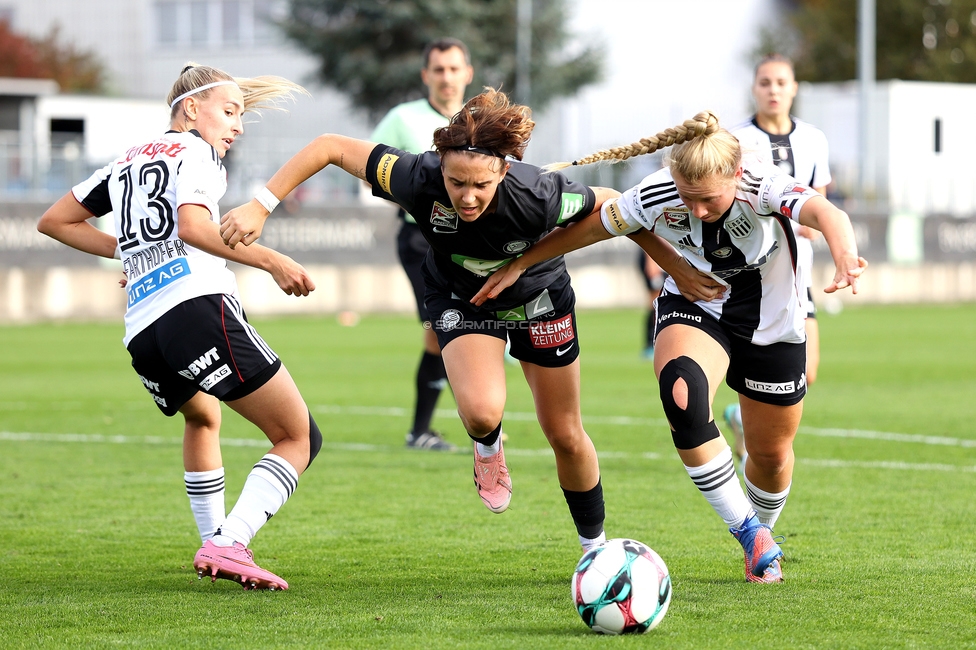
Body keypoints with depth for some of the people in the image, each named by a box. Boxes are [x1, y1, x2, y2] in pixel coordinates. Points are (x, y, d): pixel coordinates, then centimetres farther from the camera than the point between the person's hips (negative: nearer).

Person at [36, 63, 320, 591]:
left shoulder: (125, 163, 29)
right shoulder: (195, 151, 8)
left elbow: (53, 221, 34)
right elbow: (193, 226, -12)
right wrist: (270, 261, -13)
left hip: (141, 336, 8)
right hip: (198, 305, -8)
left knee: (201, 416, 38)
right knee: (299, 439, -6)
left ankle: (214, 540, 30)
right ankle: (230, 543, -23)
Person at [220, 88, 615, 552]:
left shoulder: (539, 197, -38)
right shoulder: (419, 180, -37)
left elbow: (609, 203, -18)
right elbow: (330, 147, -29)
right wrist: (260, 207, -32)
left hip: (538, 298, 0)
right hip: (460, 299, 0)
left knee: (566, 436, 9)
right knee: (481, 412, -27)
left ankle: (595, 544, 34)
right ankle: (488, 447, 11)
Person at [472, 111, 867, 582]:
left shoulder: (762, 188, -32)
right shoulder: (656, 196, -25)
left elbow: (826, 214, -52)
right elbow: (590, 226, -8)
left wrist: (845, 258, -74)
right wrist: (518, 265, -3)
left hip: (771, 323, 0)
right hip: (695, 306, 0)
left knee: (771, 453, 9)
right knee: (682, 394, -33)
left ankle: (764, 531, 46)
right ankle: (748, 532, -19)